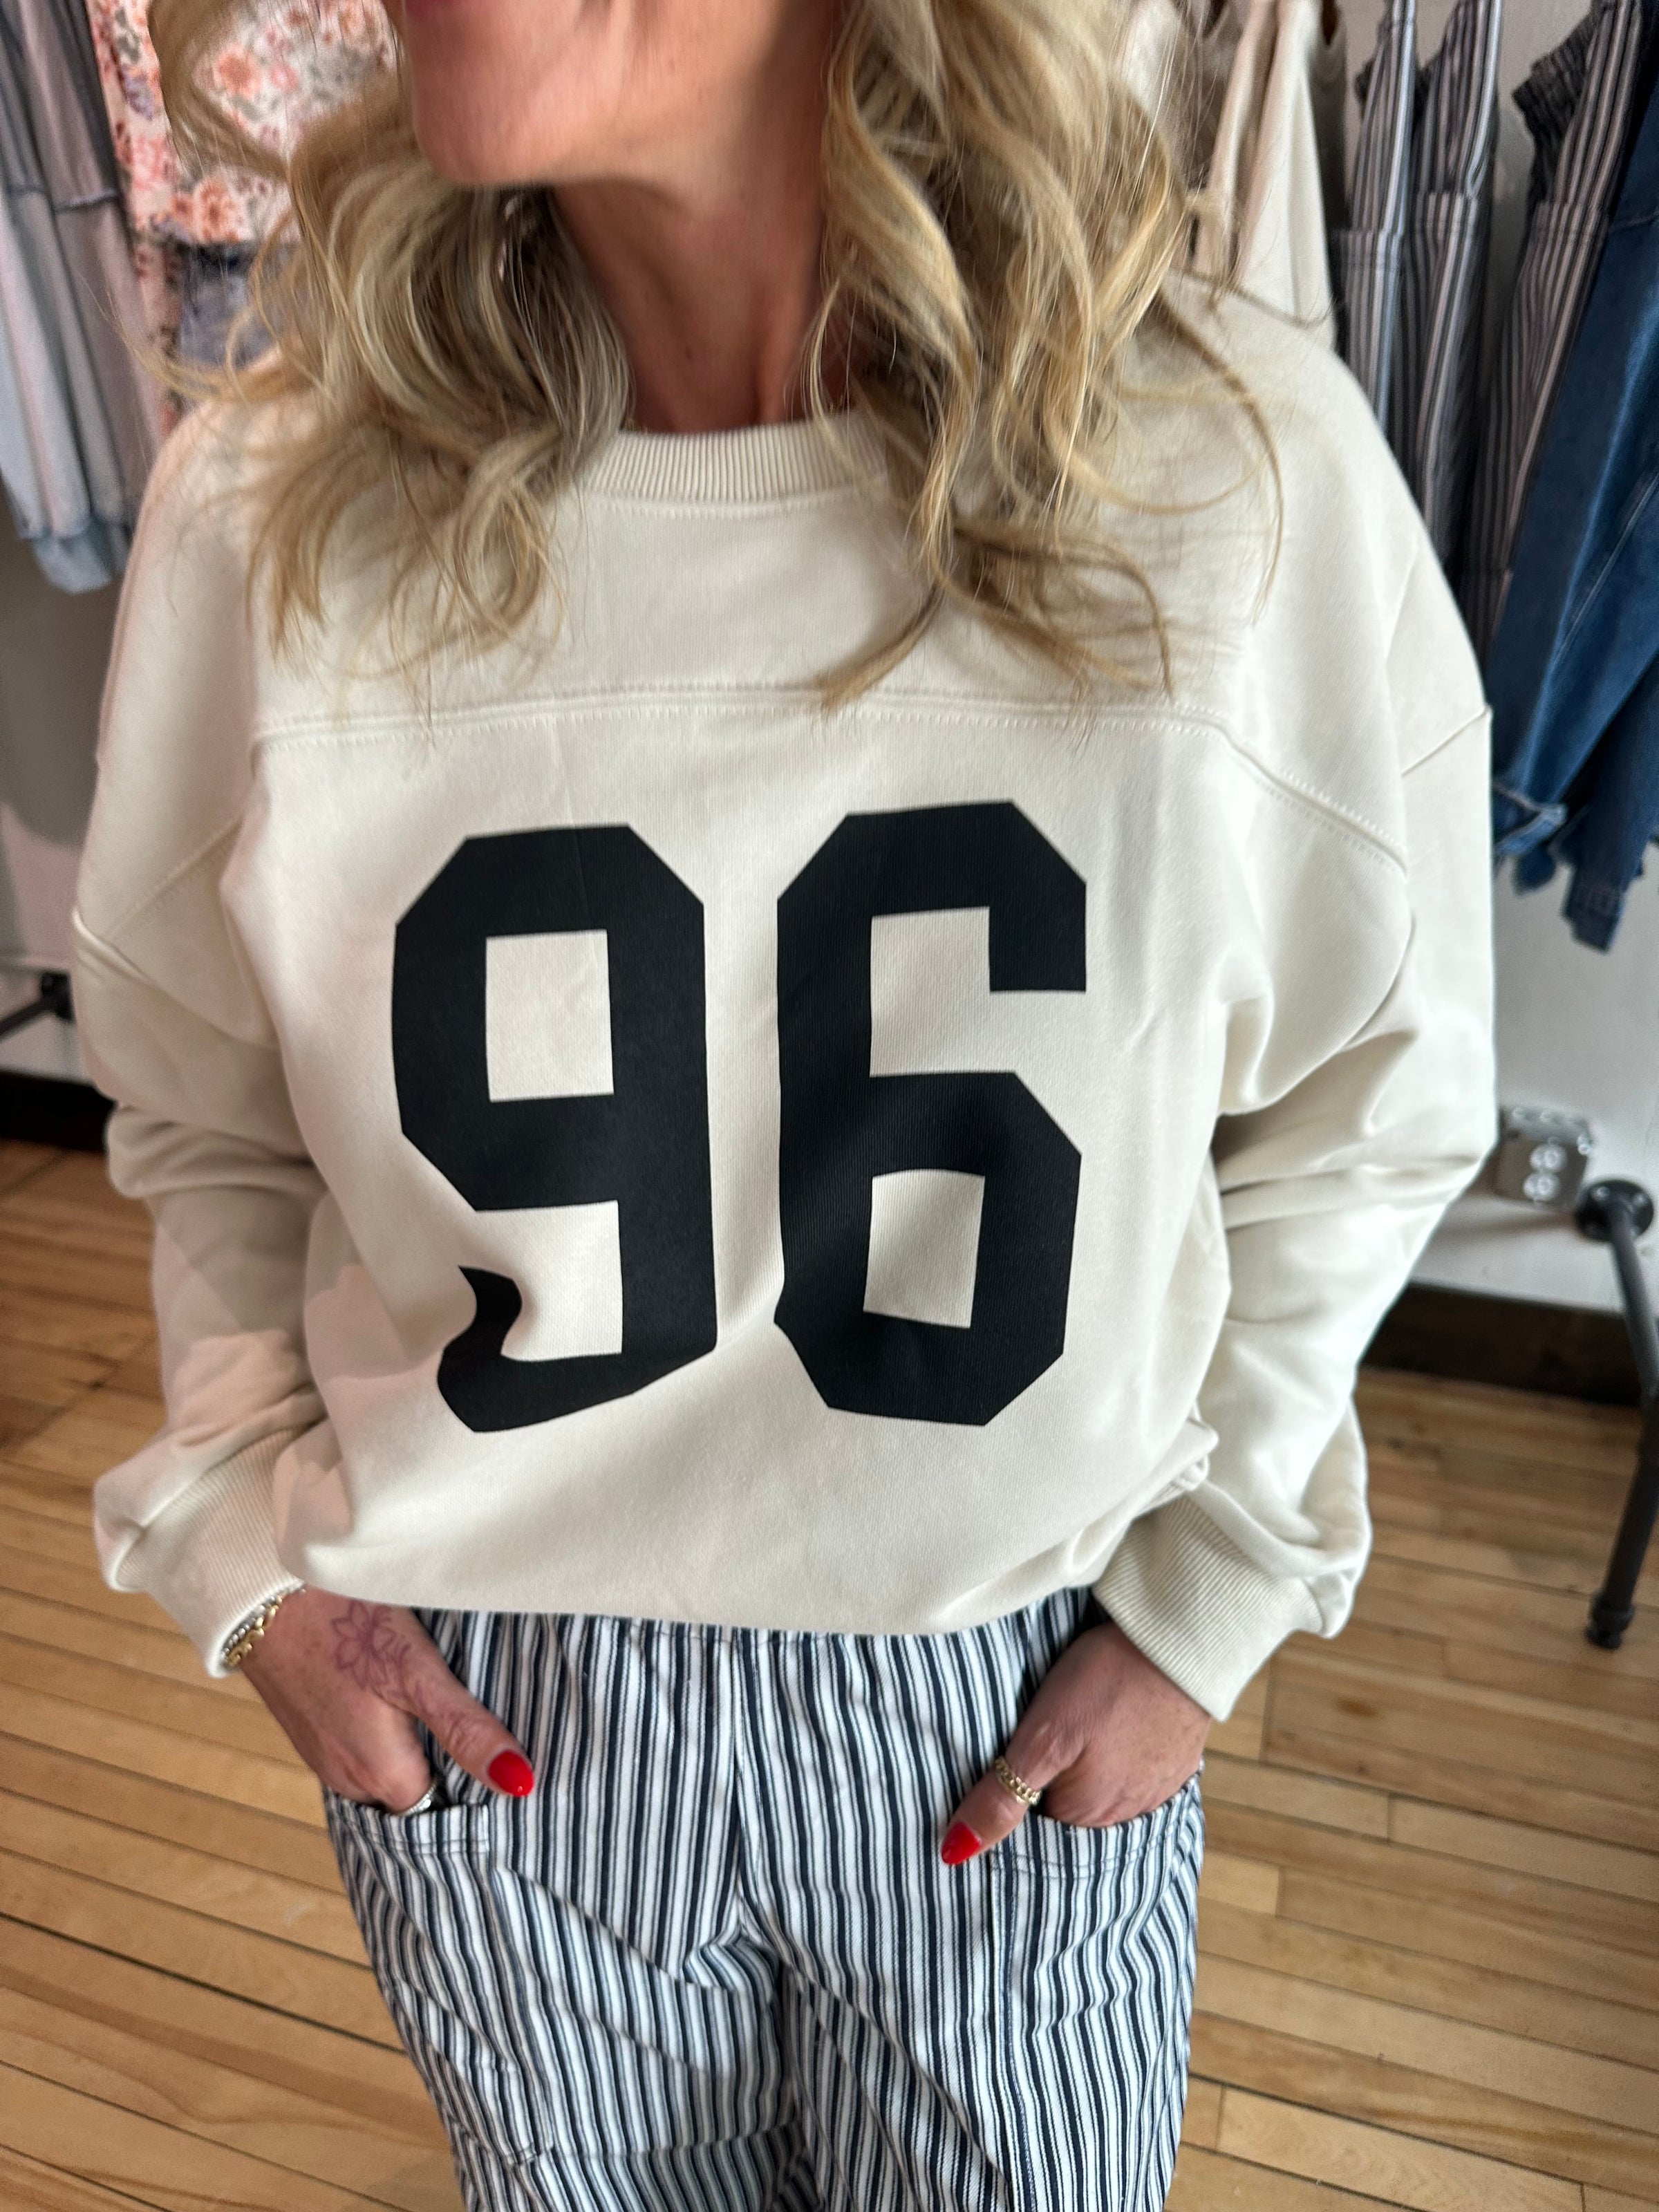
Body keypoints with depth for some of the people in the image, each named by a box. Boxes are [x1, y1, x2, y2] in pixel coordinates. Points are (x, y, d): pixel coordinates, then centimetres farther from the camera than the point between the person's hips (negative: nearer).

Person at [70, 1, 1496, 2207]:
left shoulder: (1242, 474, -16)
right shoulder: (277, 510, -12)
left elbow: (1369, 1115, -4)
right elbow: (205, 1126, 2)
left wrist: (1210, 1595, -3)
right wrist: (246, 1538, -4)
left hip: (1012, 1697, 0)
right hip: (479, 1701, 2)